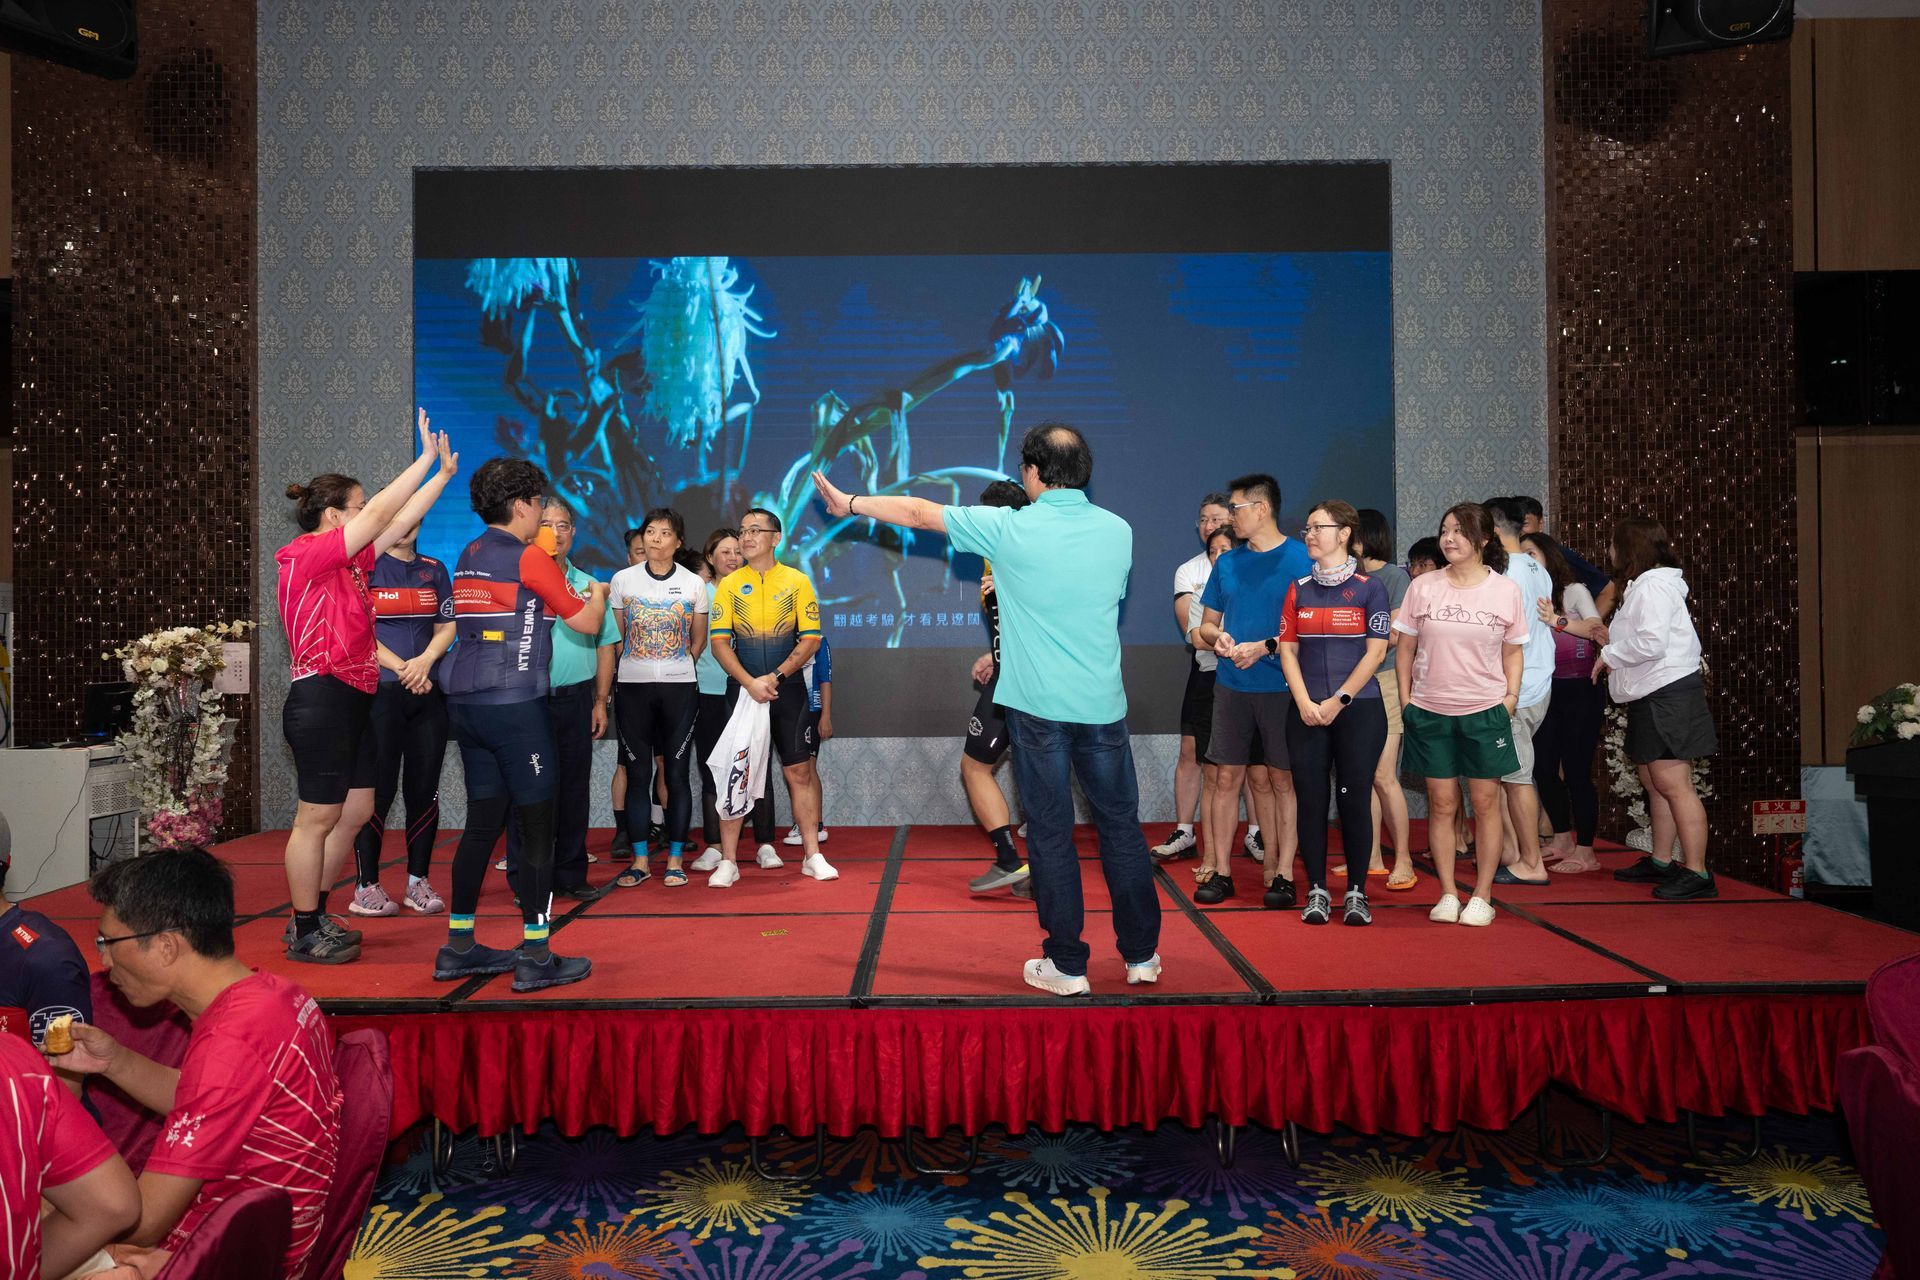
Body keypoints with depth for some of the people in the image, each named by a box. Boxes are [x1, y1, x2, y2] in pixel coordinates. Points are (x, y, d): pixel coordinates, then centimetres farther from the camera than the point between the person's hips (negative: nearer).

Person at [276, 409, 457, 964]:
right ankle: (304, 934, 9)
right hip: (321, 701, -10)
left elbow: (399, 522, 17)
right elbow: (381, 513, -15)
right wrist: (428, 458, -9)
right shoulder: (306, 556, -11)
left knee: (356, 811, 13)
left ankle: (312, 918, 24)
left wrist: (444, 474, 15)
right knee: (318, 818, -2)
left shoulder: (348, 563, 15)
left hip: (352, 701, 10)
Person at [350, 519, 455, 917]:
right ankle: (366, 886, 5)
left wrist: (425, 660, -9)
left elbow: (447, 627, 10)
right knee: (378, 789, -4)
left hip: (429, 693, 4)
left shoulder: (434, 570, 15)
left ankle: (418, 881, 14)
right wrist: (401, 667, -15)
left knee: (425, 788, 4)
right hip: (380, 691, -4)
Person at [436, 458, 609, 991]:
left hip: (465, 702, 8)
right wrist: (597, 595, 18)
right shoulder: (529, 558, -7)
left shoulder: (468, 558, 14)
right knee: (536, 824, -2)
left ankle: (459, 947, 18)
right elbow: (588, 624, -2)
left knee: (482, 821, 13)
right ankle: (536, 956, 0)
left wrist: (555, 580, 29)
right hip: (515, 704, -8)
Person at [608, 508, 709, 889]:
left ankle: (675, 858, 9)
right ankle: (639, 860, 11)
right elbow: (615, 637, 9)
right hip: (632, 687, 1)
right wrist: (639, 665, 6)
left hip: (680, 687, 0)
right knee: (637, 774, 3)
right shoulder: (623, 580, 2)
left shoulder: (693, 583, 2)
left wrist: (674, 667, 7)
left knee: (677, 773, 1)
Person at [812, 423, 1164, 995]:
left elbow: (919, 512, 4)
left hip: (1038, 706, -3)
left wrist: (850, 503, 19)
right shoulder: (1118, 531, 3)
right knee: (1121, 825, 12)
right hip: (1104, 705, 3)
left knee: (1051, 831, 5)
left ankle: (1066, 965, 12)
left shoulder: (1009, 528, -8)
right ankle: (1141, 955, 22)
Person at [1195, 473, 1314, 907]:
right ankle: (1220, 872, 12)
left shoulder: (1300, 559, -4)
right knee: (1228, 776, 5)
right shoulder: (1227, 562, 12)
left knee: (1284, 778, 2)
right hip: (1232, 686, 4)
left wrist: (1265, 647, -17)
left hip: (1281, 687, -4)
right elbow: (1206, 624, 17)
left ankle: (1283, 874, 10)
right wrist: (1219, 637, -6)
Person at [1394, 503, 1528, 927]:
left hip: (1485, 711, 0)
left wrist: (1511, 697, -1)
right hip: (1430, 712, 1)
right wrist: (1406, 699, 2)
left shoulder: (1505, 590, 1)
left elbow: (1513, 652, 9)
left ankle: (1482, 896, 13)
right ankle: (1447, 894, 15)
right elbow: (1405, 647, 6)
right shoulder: (1423, 586, 1)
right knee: (1442, 804, 5)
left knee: (1486, 803, 3)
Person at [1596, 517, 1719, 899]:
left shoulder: (1654, 584, -14)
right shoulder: (1641, 585, 19)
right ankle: (1660, 862, 23)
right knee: (1653, 782, 15)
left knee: (1673, 784, -12)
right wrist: (1615, 642, 11)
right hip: (1650, 696, 11)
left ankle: (1696, 872, -10)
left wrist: (1609, 655, -10)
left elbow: (1652, 643, -23)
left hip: (1669, 693, -11)